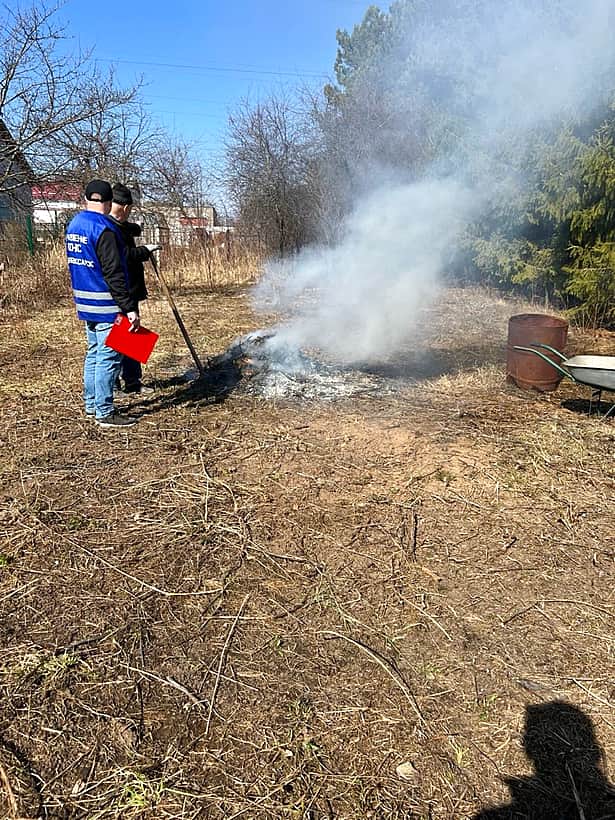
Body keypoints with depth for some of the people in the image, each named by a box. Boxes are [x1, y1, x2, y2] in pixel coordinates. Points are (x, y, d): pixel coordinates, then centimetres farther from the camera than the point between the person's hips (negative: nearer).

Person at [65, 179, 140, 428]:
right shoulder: (103, 228, -17)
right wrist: (129, 308, -21)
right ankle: (104, 412, 2)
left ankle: (91, 405, 25)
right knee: (108, 357, -3)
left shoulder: (73, 224, 12)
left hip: (85, 303, 9)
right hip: (106, 305, -9)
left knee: (94, 353, 17)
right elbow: (114, 274, -22)